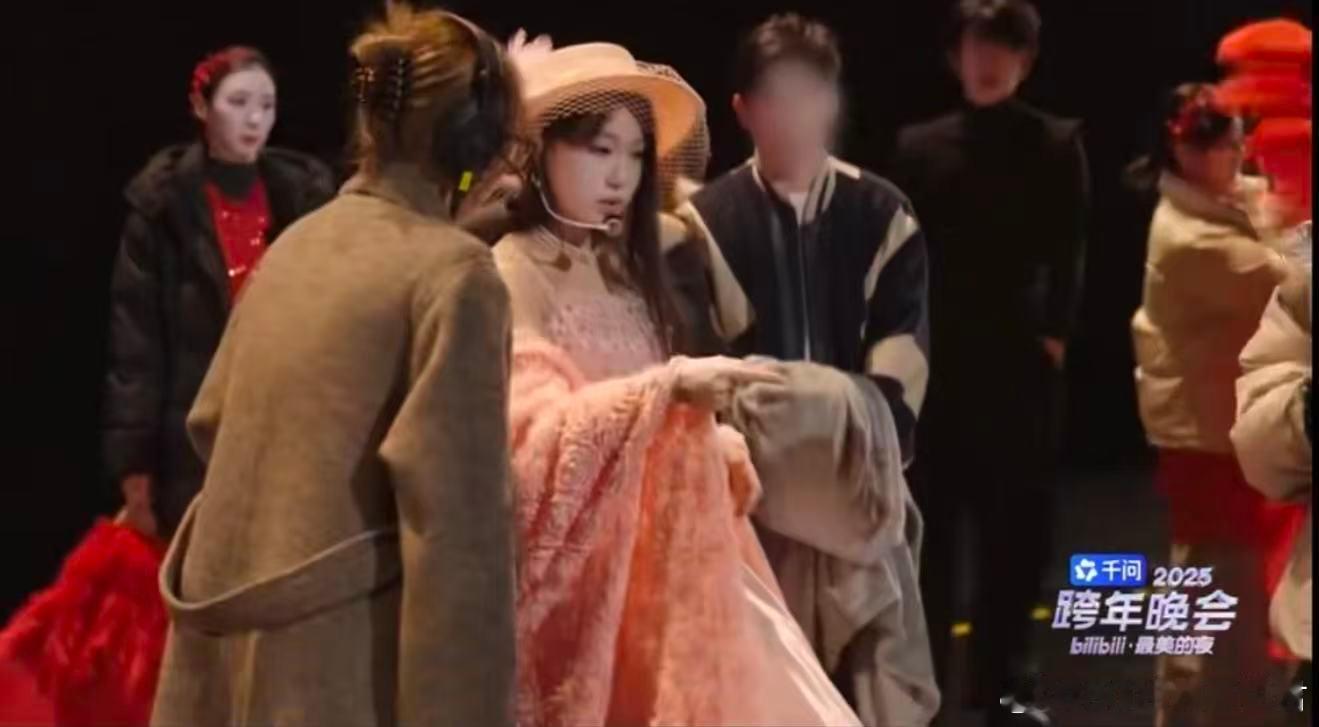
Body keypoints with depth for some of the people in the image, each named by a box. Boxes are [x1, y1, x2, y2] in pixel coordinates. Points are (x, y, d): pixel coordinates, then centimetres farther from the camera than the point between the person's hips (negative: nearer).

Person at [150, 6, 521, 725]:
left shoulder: (299, 242, 11)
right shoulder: (453, 270, -12)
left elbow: (213, 420, 20)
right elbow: (455, 518, -18)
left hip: (231, 640, 8)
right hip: (343, 662, -7)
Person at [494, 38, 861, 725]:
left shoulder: (624, 271, 14)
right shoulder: (510, 275, -10)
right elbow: (534, 436, -21)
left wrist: (722, 447, 0)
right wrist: (669, 385, -31)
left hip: (659, 561, 7)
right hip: (577, 573, -7)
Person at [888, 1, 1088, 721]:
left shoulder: (1056, 144, 3)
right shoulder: (919, 145, 7)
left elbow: (1068, 254, 0)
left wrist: (1054, 334, -9)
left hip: (1021, 361, -1)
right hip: (935, 362, 1)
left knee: (1015, 529, 4)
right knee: (927, 527, 6)